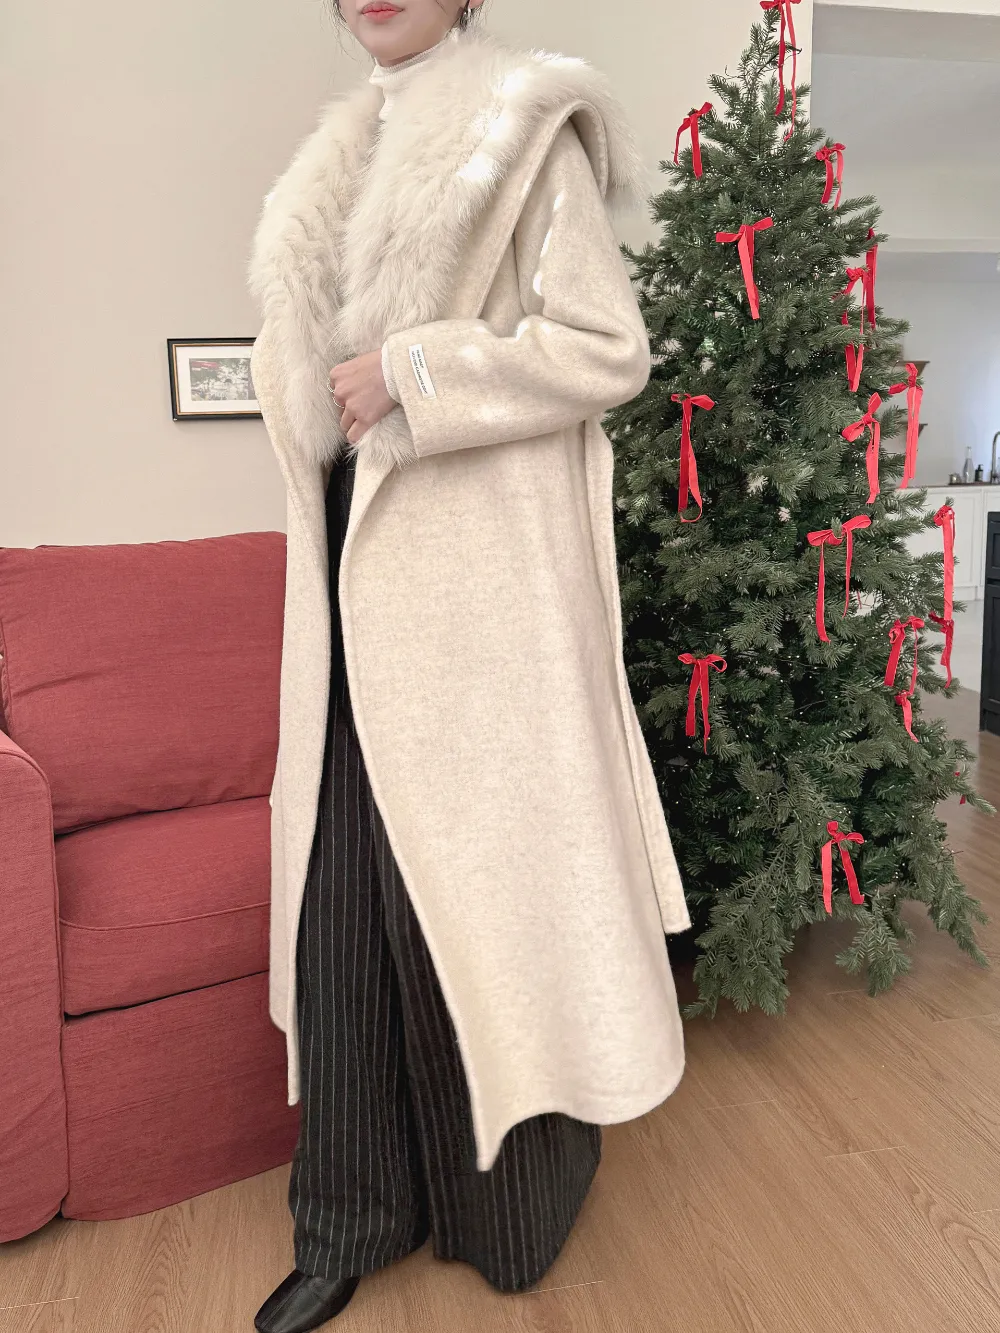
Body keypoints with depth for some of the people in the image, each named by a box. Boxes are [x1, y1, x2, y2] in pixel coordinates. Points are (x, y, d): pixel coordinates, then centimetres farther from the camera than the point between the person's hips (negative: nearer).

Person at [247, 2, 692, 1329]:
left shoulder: (526, 125, 0)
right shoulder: (349, 152, 20)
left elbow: (610, 347, -9)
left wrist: (408, 375, -13)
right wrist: (326, 396, 10)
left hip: (481, 561, -6)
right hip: (359, 560, 7)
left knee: (474, 859, 0)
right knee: (345, 874, 5)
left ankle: (513, 1194, 23)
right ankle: (357, 1211, 21)